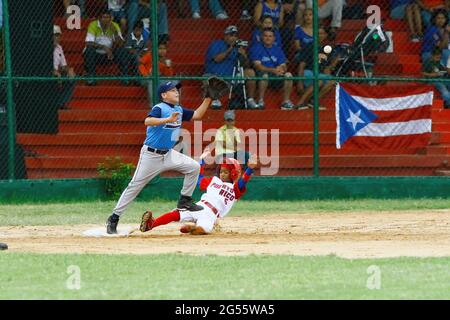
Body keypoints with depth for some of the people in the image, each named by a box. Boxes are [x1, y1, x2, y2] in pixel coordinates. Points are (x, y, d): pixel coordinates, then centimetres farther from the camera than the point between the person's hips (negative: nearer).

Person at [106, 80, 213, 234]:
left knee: (193, 167, -6)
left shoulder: (179, 110, 8)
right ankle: (114, 218, 2)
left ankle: (184, 201, 7)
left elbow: (197, 115, 14)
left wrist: (208, 99, 3)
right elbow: (148, 121, -34)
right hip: (151, 155, -7)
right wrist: (168, 119, -45)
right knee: (135, 186, -5)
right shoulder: (160, 108, -16)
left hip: (168, 154, 7)